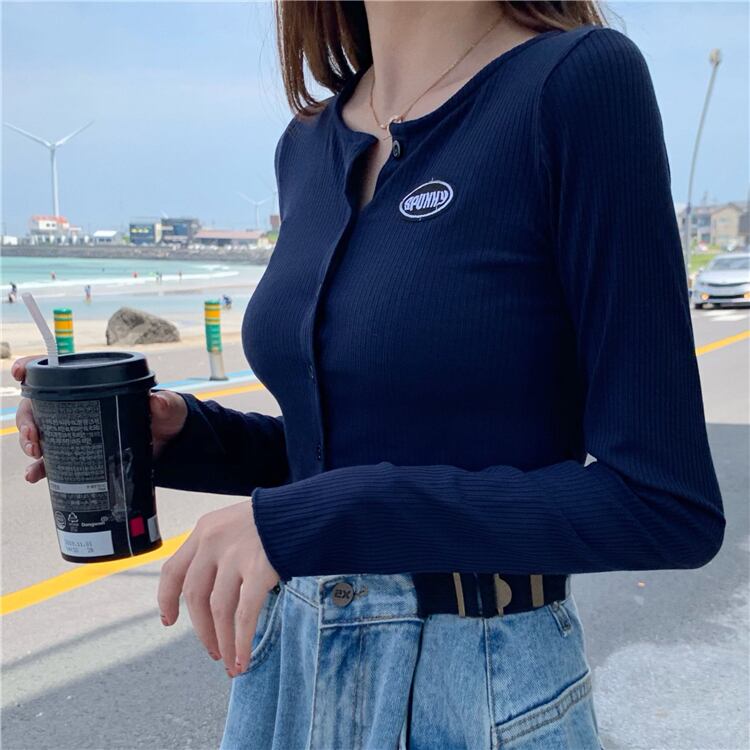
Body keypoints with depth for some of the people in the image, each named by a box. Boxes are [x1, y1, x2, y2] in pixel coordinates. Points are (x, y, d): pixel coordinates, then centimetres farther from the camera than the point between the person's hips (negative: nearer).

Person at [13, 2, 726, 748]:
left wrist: (313, 519, -23)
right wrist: (182, 435, -5)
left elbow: (665, 502, -19)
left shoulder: (580, 81, -17)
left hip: (482, 688, -5)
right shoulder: (309, 147, 3)